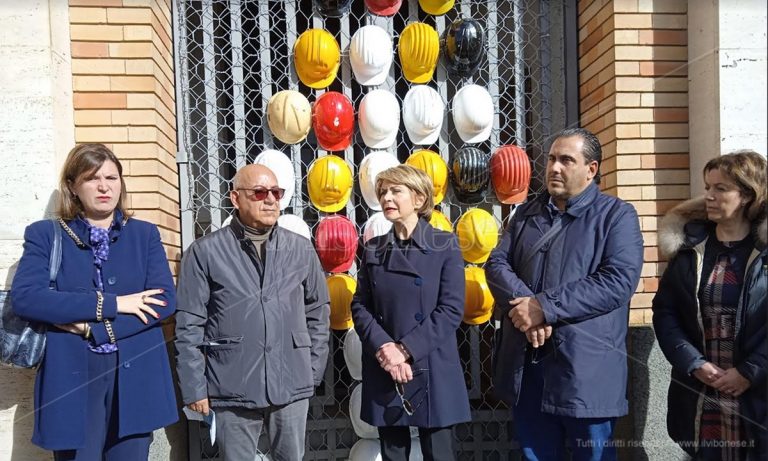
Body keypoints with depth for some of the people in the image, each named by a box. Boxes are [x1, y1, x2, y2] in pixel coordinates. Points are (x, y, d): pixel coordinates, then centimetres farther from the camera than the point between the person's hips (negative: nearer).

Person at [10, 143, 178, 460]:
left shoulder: (144, 234, 7)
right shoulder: (45, 234, 4)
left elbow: (166, 299, -4)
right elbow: (24, 298, -12)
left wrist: (93, 328, -13)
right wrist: (111, 303, -15)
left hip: (135, 379, 2)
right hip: (71, 381, -1)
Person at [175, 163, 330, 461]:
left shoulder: (301, 249, 2)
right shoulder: (204, 252, -5)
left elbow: (318, 311, 9)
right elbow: (189, 326, -4)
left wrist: (314, 370, 7)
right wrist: (194, 388, -4)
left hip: (293, 386, 2)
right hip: (232, 389, -2)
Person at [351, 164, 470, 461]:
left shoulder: (445, 245, -3)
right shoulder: (374, 249, 7)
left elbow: (451, 309, -10)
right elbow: (360, 306, 3)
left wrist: (406, 349, -15)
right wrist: (384, 348, -14)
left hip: (432, 371, -3)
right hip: (383, 372, 3)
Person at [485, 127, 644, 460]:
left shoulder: (617, 215, -2)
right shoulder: (526, 214, 13)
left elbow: (618, 281, -16)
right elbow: (497, 263, 4)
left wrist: (545, 307, -19)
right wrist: (524, 305, -16)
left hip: (585, 368, -4)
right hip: (525, 364, 5)